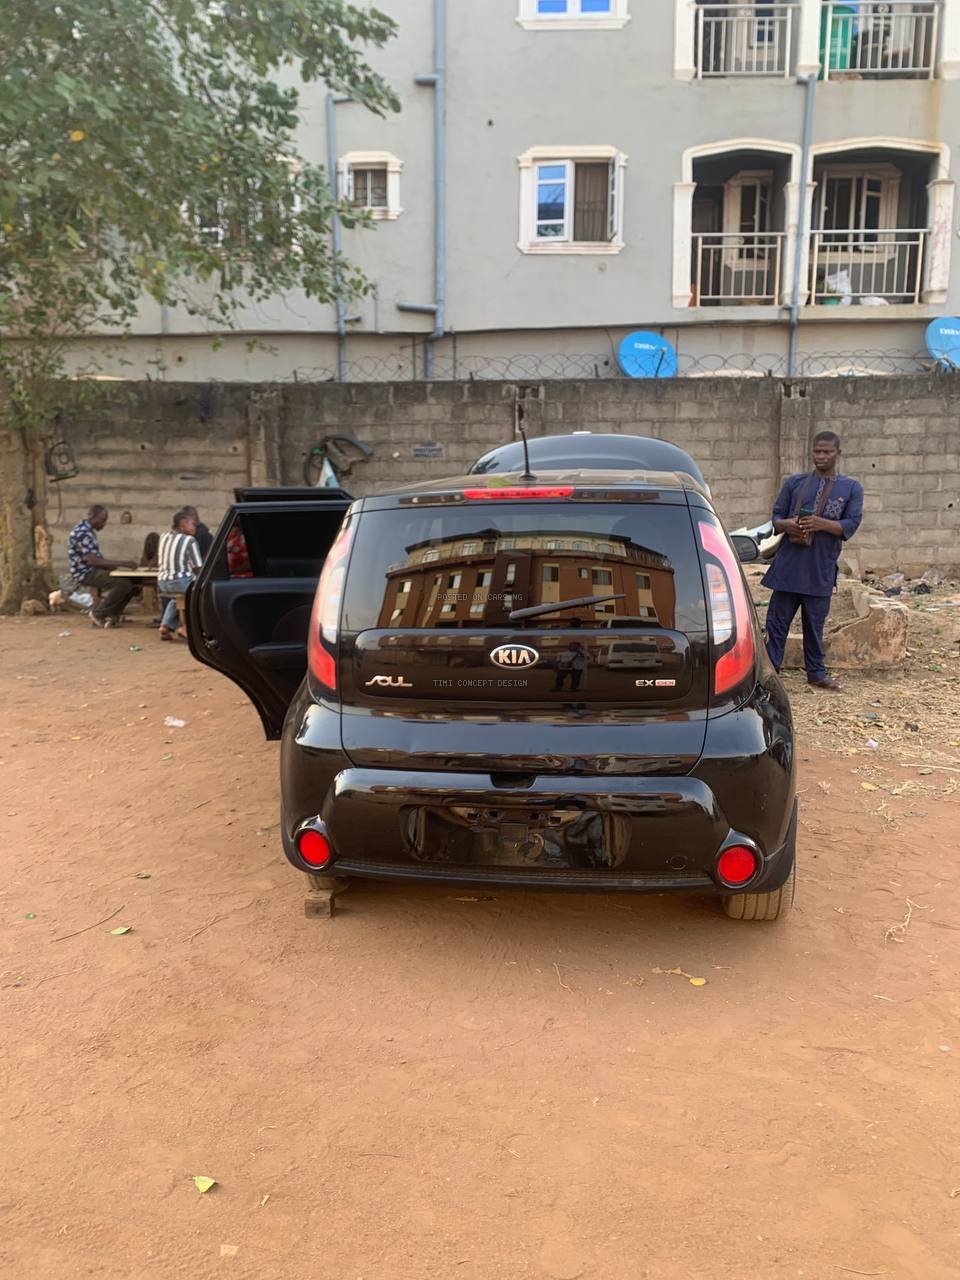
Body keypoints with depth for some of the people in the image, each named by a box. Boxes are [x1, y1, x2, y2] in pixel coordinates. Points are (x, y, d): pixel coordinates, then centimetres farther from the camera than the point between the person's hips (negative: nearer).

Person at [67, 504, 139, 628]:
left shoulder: (89, 531, 14)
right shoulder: (81, 533, -18)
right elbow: (92, 560, -25)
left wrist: (119, 564, 0)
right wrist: (122, 563, -24)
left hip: (94, 571, 9)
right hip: (84, 574, -9)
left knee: (132, 581, -1)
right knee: (122, 583, -25)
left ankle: (112, 613, 6)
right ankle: (97, 614, -10)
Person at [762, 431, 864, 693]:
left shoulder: (851, 488, 7)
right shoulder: (795, 482, 10)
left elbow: (851, 524, -2)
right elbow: (776, 515, 10)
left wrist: (823, 524, -20)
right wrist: (785, 524, -14)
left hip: (821, 570, 0)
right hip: (788, 564, 0)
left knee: (815, 623, 10)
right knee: (777, 621, 1)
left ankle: (816, 672, 24)